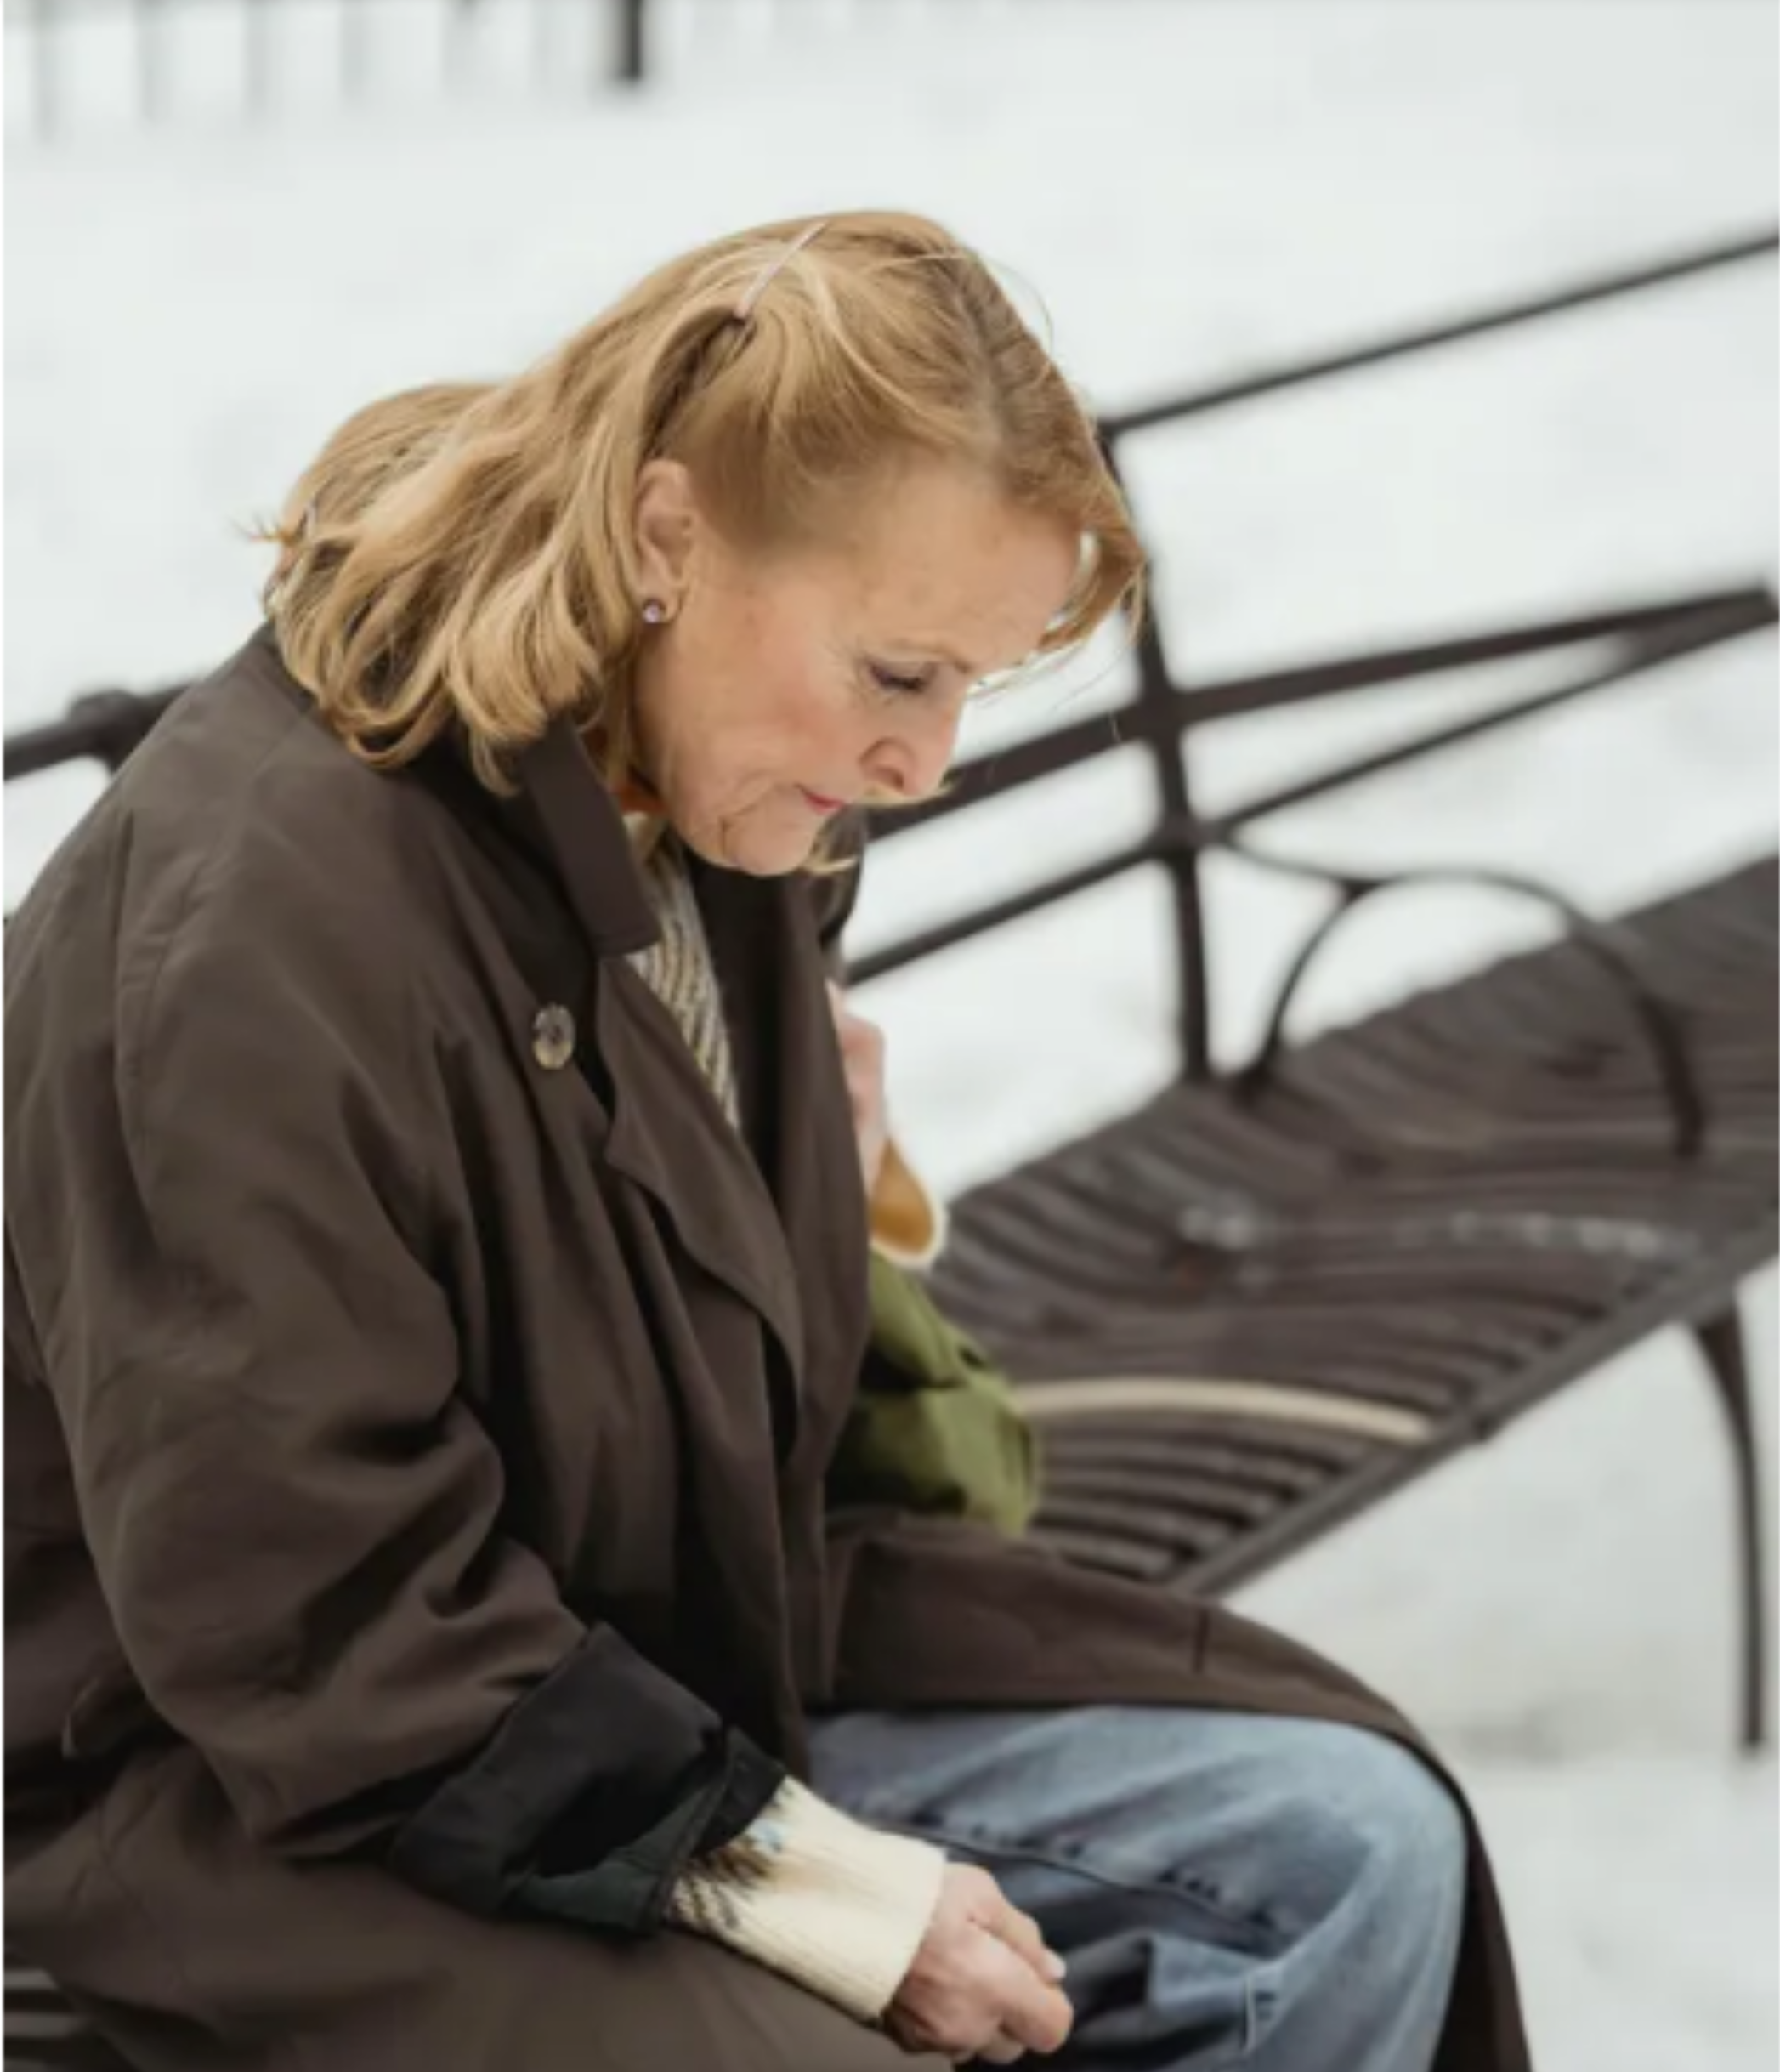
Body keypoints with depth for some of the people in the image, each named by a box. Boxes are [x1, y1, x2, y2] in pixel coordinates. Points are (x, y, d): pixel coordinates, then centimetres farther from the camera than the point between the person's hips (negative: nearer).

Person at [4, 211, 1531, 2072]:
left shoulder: (709, 826, 0)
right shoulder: (274, 908, -28)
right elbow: (308, 1623, -25)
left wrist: (826, 1155, 1)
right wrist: (822, 1892, -21)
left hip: (677, 1658, 9)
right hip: (253, 1808, -8)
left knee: (1362, 1858, -1)